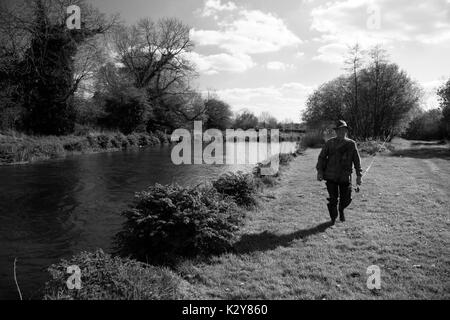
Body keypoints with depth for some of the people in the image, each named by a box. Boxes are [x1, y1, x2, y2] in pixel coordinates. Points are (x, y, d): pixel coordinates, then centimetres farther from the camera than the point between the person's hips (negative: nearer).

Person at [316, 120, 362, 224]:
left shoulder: (351, 144, 3)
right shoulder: (330, 143, 2)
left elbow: (357, 160, 5)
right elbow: (322, 157, 4)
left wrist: (359, 175, 0)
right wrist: (319, 171, -4)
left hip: (345, 177, 1)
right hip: (331, 176, -1)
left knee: (346, 199, 7)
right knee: (333, 199, -1)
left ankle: (341, 210, 42)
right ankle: (333, 218, 23)